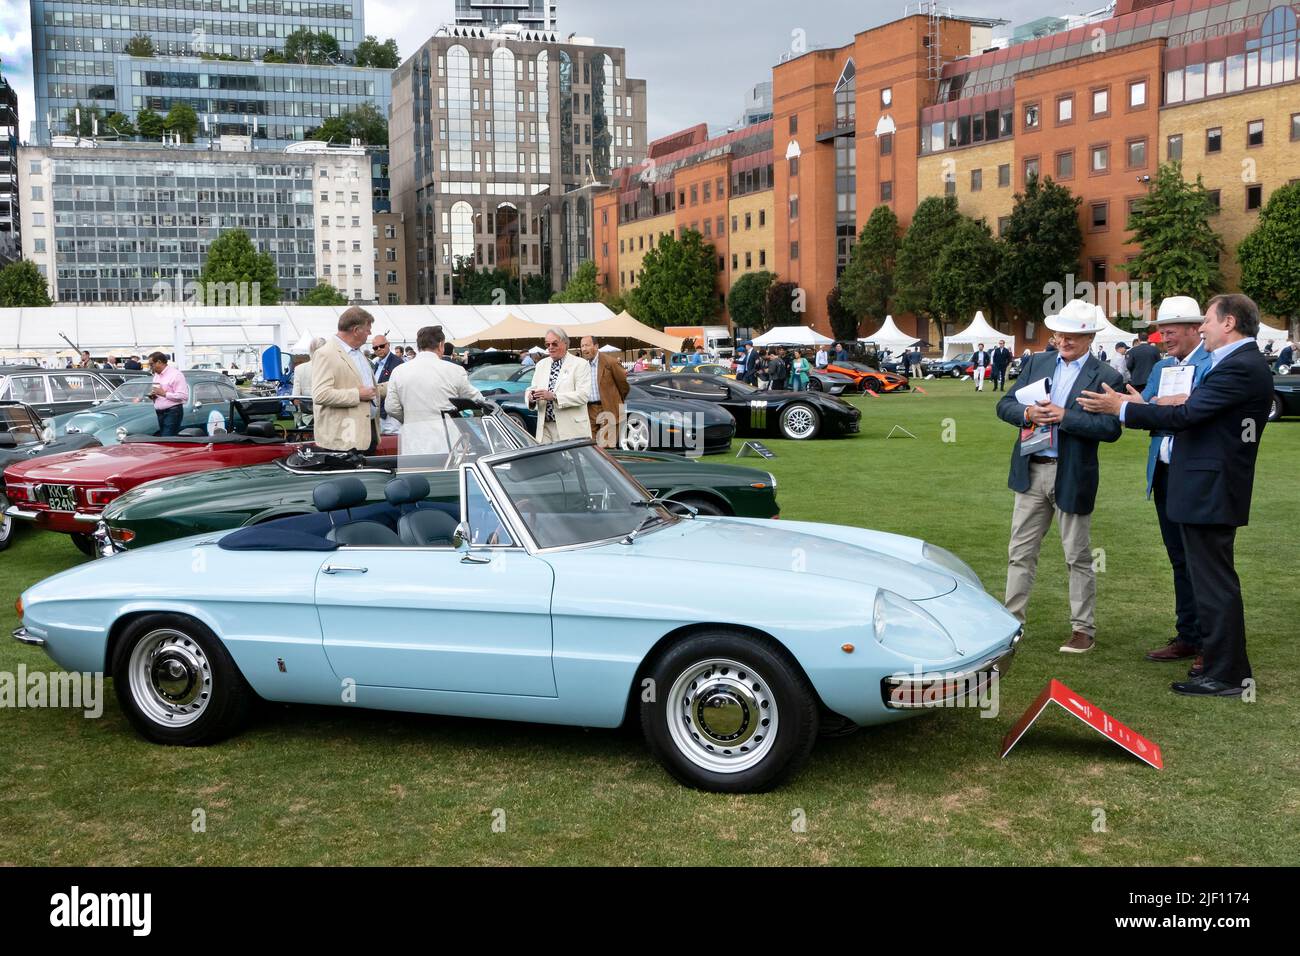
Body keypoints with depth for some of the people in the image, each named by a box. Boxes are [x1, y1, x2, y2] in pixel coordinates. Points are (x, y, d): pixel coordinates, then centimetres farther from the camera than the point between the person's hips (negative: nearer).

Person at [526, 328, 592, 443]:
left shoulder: (580, 365, -1)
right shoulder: (541, 365, 18)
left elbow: (584, 395, -12)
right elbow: (532, 388, 18)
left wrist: (554, 396, -21)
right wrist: (530, 396, -8)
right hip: (545, 427, 4)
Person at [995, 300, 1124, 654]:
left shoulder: (1105, 378, -7)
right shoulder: (1036, 363, 8)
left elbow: (1111, 428, -17)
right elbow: (1005, 405, 5)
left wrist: (1064, 416, -22)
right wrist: (1028, 413, -15)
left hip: (1072, 476, -4)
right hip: (1031, 471, 4)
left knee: (1078, 558, 7)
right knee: (1020, 553, 10)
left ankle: (1084, 629, 17)